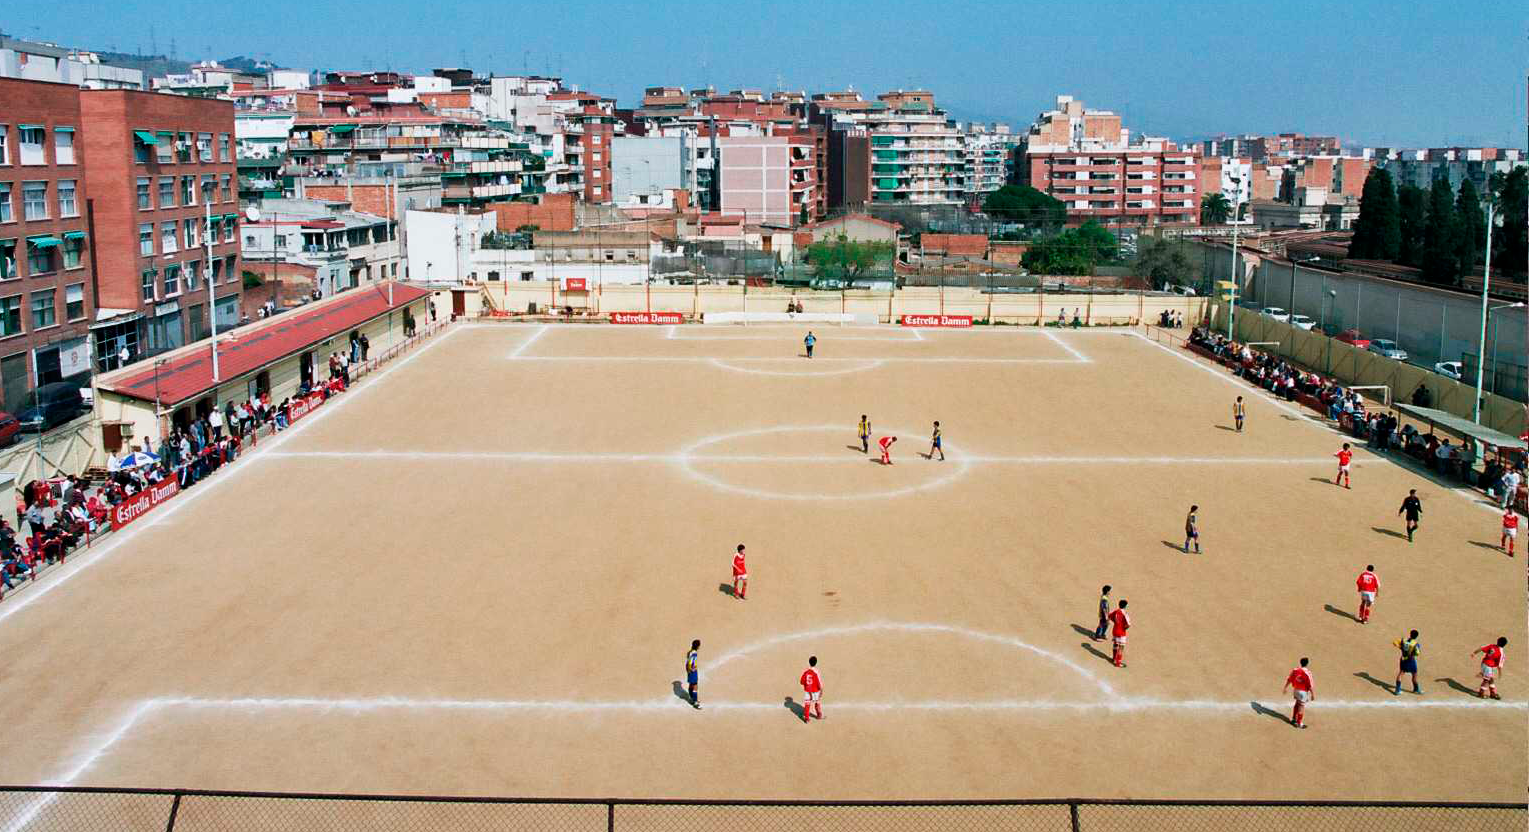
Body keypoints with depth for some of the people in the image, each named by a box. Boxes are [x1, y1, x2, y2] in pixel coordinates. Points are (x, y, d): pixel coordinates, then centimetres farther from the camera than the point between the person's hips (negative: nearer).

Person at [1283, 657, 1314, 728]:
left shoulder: (1295, 670, -6)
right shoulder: (1307, 673, -24)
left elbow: (1289, 679, 4)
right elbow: (1310, 685, -21)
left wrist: (1286, 687, 17)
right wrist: (1313, 694, -10)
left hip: (1296, 690, 6)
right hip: (1304, 691, -6)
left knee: (1297, 704, 26)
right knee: (1301, 707, 7)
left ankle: (1294, 719, 39)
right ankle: (1299, 723, 19)